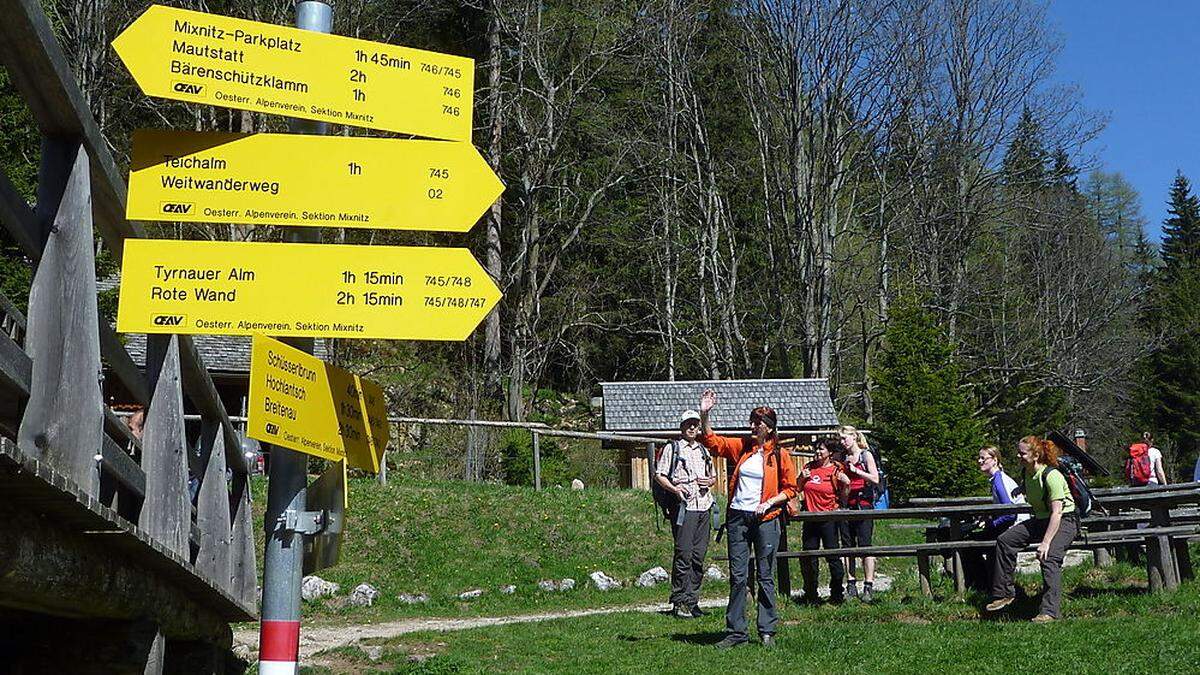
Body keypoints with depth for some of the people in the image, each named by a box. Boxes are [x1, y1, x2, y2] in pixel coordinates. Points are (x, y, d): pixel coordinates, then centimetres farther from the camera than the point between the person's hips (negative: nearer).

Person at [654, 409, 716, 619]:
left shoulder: (703, 451, 21)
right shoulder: (672, 448, 4)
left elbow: (714, 476, 28)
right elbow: (659, 474, -1)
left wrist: (709, 481, 5)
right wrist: (674, 488, -18)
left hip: (704, 506, 6)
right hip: (683, 506, -6)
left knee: (699, 555, 5)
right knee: (684, 554, -9)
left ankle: (692, 600, 11)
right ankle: (679, 602, -5)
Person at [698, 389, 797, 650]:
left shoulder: (779, 456, -1)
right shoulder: (741, 447, 7)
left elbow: (790, 489, 4)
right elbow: (711, 441, 2)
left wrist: (771, 502, -12)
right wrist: (704, 414, -11)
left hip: (765, 519, -3)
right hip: (738, 518, 3)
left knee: (765, 577, 4)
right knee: (737, 576, 3)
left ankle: (767, 631, 12)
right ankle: (736, 632, 8)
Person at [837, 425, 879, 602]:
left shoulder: (866, 455, 0)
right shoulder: (843, 458, 14)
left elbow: (875, 479, -9)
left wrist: (855, 470, -16)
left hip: (863, 503, -5)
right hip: (846, 505, 5)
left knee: (865, 546, -7)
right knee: (847, 546, 5)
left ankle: (868, 587, -5)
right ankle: (851, 586, 10)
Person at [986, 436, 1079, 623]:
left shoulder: (1051, 476, -24)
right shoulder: (1025, 473, 1)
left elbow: (1056, 512, -29)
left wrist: (1046, 542, -34)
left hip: (1065, 520, -8)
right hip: (1040, 519, 8)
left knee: (1049, 556, -30)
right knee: (1004, 540, -7)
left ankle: (1049, 611, -30)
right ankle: (1004, 593, 1)